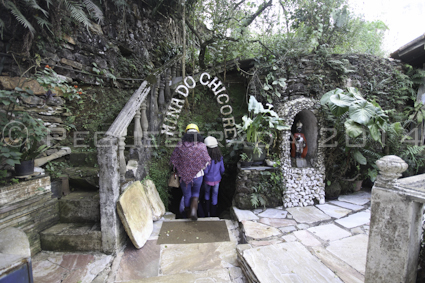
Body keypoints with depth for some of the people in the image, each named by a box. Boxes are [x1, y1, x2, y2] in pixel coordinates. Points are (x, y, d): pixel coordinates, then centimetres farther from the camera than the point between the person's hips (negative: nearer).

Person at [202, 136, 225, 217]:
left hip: (208, 180, -2)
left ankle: (206, 214, 25)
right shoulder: (219, 156, -10)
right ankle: (213, 215, 29)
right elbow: (222, 169, -2)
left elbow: (205, 171, -20)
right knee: (215, 196, 16)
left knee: (207, 194, 22)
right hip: (217, 180, 2)